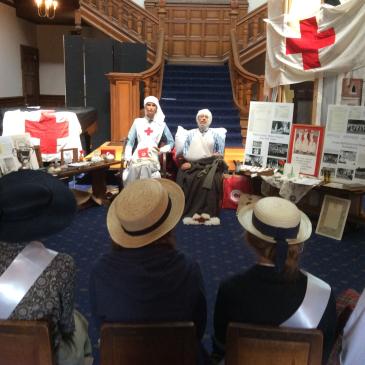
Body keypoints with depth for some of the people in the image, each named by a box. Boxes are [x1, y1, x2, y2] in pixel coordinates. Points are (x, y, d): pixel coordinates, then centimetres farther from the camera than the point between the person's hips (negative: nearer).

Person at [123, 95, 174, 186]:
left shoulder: (161, 124, 17)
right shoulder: (137, 122, 18)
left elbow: (171, 142, 22)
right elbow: (130, 141, 13)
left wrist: (162, 150, 2)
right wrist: (128, 158, -1)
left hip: (152, 158, -1)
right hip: (137, 157, 1)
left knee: (146, 167, -36)